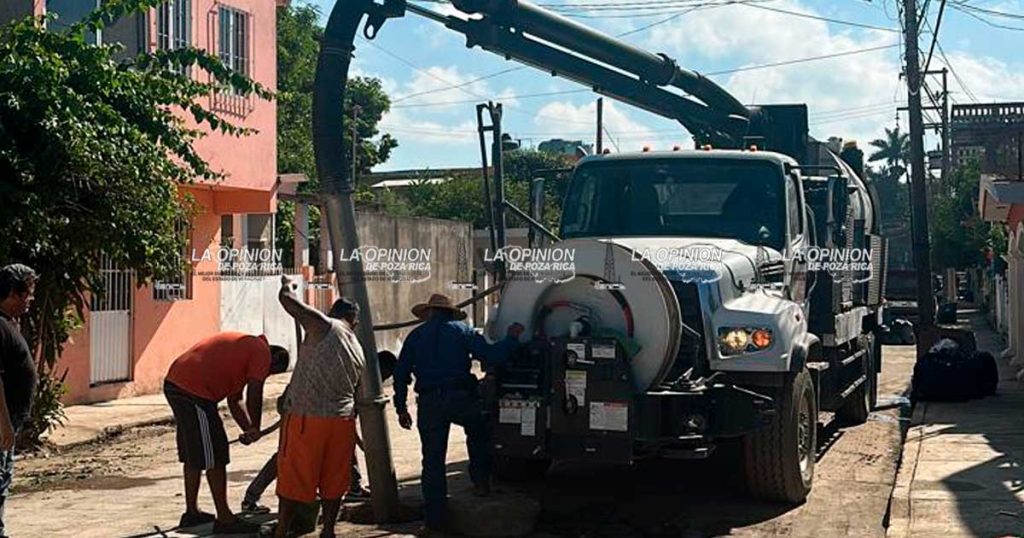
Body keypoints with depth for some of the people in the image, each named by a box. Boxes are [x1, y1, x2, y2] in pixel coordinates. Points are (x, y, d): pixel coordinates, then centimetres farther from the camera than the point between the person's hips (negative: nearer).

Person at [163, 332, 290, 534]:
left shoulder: (245, 347, 27)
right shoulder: (262, 352, -1)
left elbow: (234, 401, 25)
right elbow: (254, 394, -9)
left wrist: (249, 430, 14)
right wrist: (255, 428, 3)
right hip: (194, 391, -10)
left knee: (193, 455, 20)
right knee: (214, 458, -2)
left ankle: (192, 512, 29)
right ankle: (224, 519, 3)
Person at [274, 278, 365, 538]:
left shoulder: (323, 326, -7)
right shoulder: (359, 353, 12)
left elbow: (286, 299, -8)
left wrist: (287, 285, 14)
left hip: (306, 417, -5)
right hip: (342, 419, 5)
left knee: (292, 480, 5)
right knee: (333, 481, 16)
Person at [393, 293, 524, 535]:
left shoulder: (416, 336, 11)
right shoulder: (462, 331, 6)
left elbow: (401, 374, 8)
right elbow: (492, 356, -2)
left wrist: (401, 408, 14)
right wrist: (512, 337, 13)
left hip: (429, 403, 1)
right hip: (460, 397, -1)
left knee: (433, 461, 6)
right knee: (477, 433, 30)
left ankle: (434, 520, 9)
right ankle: (481, 482, 24)